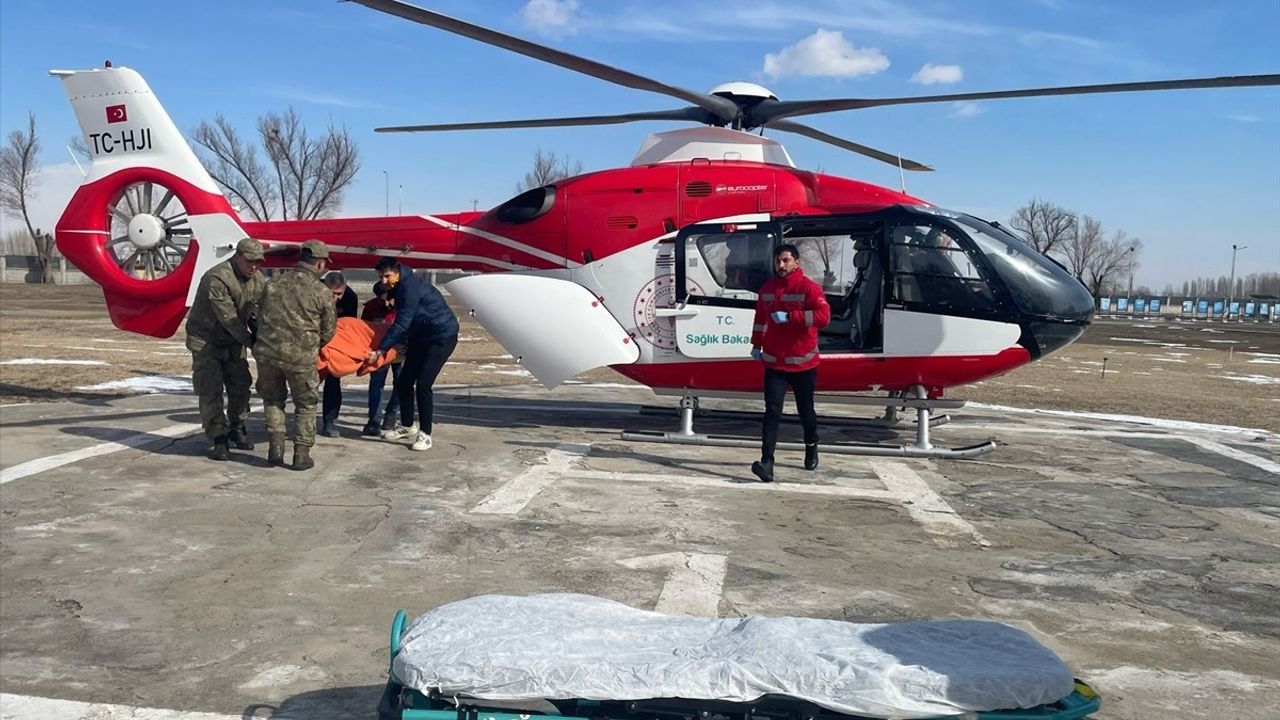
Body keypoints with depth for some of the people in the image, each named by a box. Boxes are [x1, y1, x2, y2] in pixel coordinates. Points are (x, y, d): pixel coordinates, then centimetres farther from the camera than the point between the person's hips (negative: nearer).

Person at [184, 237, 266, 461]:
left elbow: (256, 313, 0)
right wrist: (251, 342, -29)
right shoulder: (217, 279, -26)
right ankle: (219, 440, -6)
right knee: (211, 389, -9)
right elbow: (228, 317, -27)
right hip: (206, 340, -7)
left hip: (233, 341, 7)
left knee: (240, 385, 9)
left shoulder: (257, 280, -2)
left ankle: (237, 430, 25)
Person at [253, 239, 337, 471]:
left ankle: (275, 448, 15)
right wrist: (315, 347, 26)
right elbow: (328, 331, 6)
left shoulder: (274, 283, 11)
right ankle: (301, 454, 11)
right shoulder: (322, 292, -1)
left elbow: (261, 318, 17)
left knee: (273, 400, 23)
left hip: (266, 351, 3)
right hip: (300, 356, -3)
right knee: (305, 405, 14)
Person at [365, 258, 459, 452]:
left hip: (442, 337, -10)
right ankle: (407, 426, 25)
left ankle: (425, 434, -8)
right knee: (403, 382, 8)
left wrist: (380, 350, -22)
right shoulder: (401, 287, 7)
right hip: (421, 337, 10)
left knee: (423, 384, -17)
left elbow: (401, 324, -25)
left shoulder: (411, 287, -23)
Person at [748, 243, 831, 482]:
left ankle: (811, 447, 41)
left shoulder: (808, 287, -11)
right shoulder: (767, 288, 6)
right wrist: (757, 344, 23)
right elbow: (760, 318, 21)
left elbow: (823, 315, -24)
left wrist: (789, 316, -27)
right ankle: (767, 463, -17)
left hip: (803, 363, -3)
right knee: (772, 412, -9)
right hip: (774, 363, 3)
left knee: (805, 411, 14)